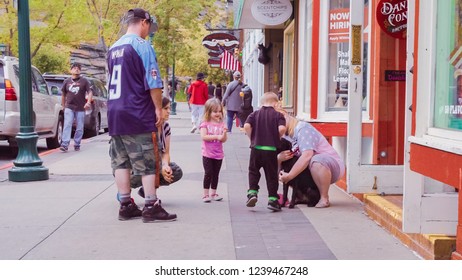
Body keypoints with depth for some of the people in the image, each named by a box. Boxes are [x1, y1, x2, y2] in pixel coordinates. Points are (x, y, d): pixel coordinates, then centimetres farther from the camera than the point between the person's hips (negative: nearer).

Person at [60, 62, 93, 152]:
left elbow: (90, 92, -2)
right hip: (69, 107, 0)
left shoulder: (84, 81, 4)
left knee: (79, 128, 4)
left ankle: (77, 144, 16)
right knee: (67, 125, -12)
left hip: (81, 108, 0)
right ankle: (64, 144, -18)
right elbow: (63, 94, 17)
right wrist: (63, 106, 16)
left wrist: (88, 102, -19)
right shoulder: (67, 81, 10)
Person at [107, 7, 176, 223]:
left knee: (121, 162, 9)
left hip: (114, 113, 8)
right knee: (147, 162, -2)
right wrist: (158, 108, -5)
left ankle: (125, 206, 13)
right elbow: (153, 83, -14)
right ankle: (151, 207, -2)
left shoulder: (113, 48, 14)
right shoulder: (142, 46, -10)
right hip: (138, 115, -7)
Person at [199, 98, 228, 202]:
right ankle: (206, 194, 5)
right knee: (208, 173, -4)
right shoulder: (205, 124, -5)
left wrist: (224, 133, -17)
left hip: (218, 154, 4)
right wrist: (217, 136, -22)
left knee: (216, 174, 11)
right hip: (207, 154, -4)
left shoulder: (221, 124, 6)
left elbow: (224, 140, 3)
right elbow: (203, 136, -18)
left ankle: (213, 193, 22)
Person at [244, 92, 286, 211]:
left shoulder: (255, 114, 6)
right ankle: (273, 199, 7)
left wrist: (252, 137, 5)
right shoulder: (278, 115, 0)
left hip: (256, 148, 1)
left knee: (253, 171, 17)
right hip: (272, 149, -1)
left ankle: (252, 192, 2)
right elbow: (282, 128, -16)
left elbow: (246, 126, -9)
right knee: (271, 175, 7)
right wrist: (277, 138, 3)